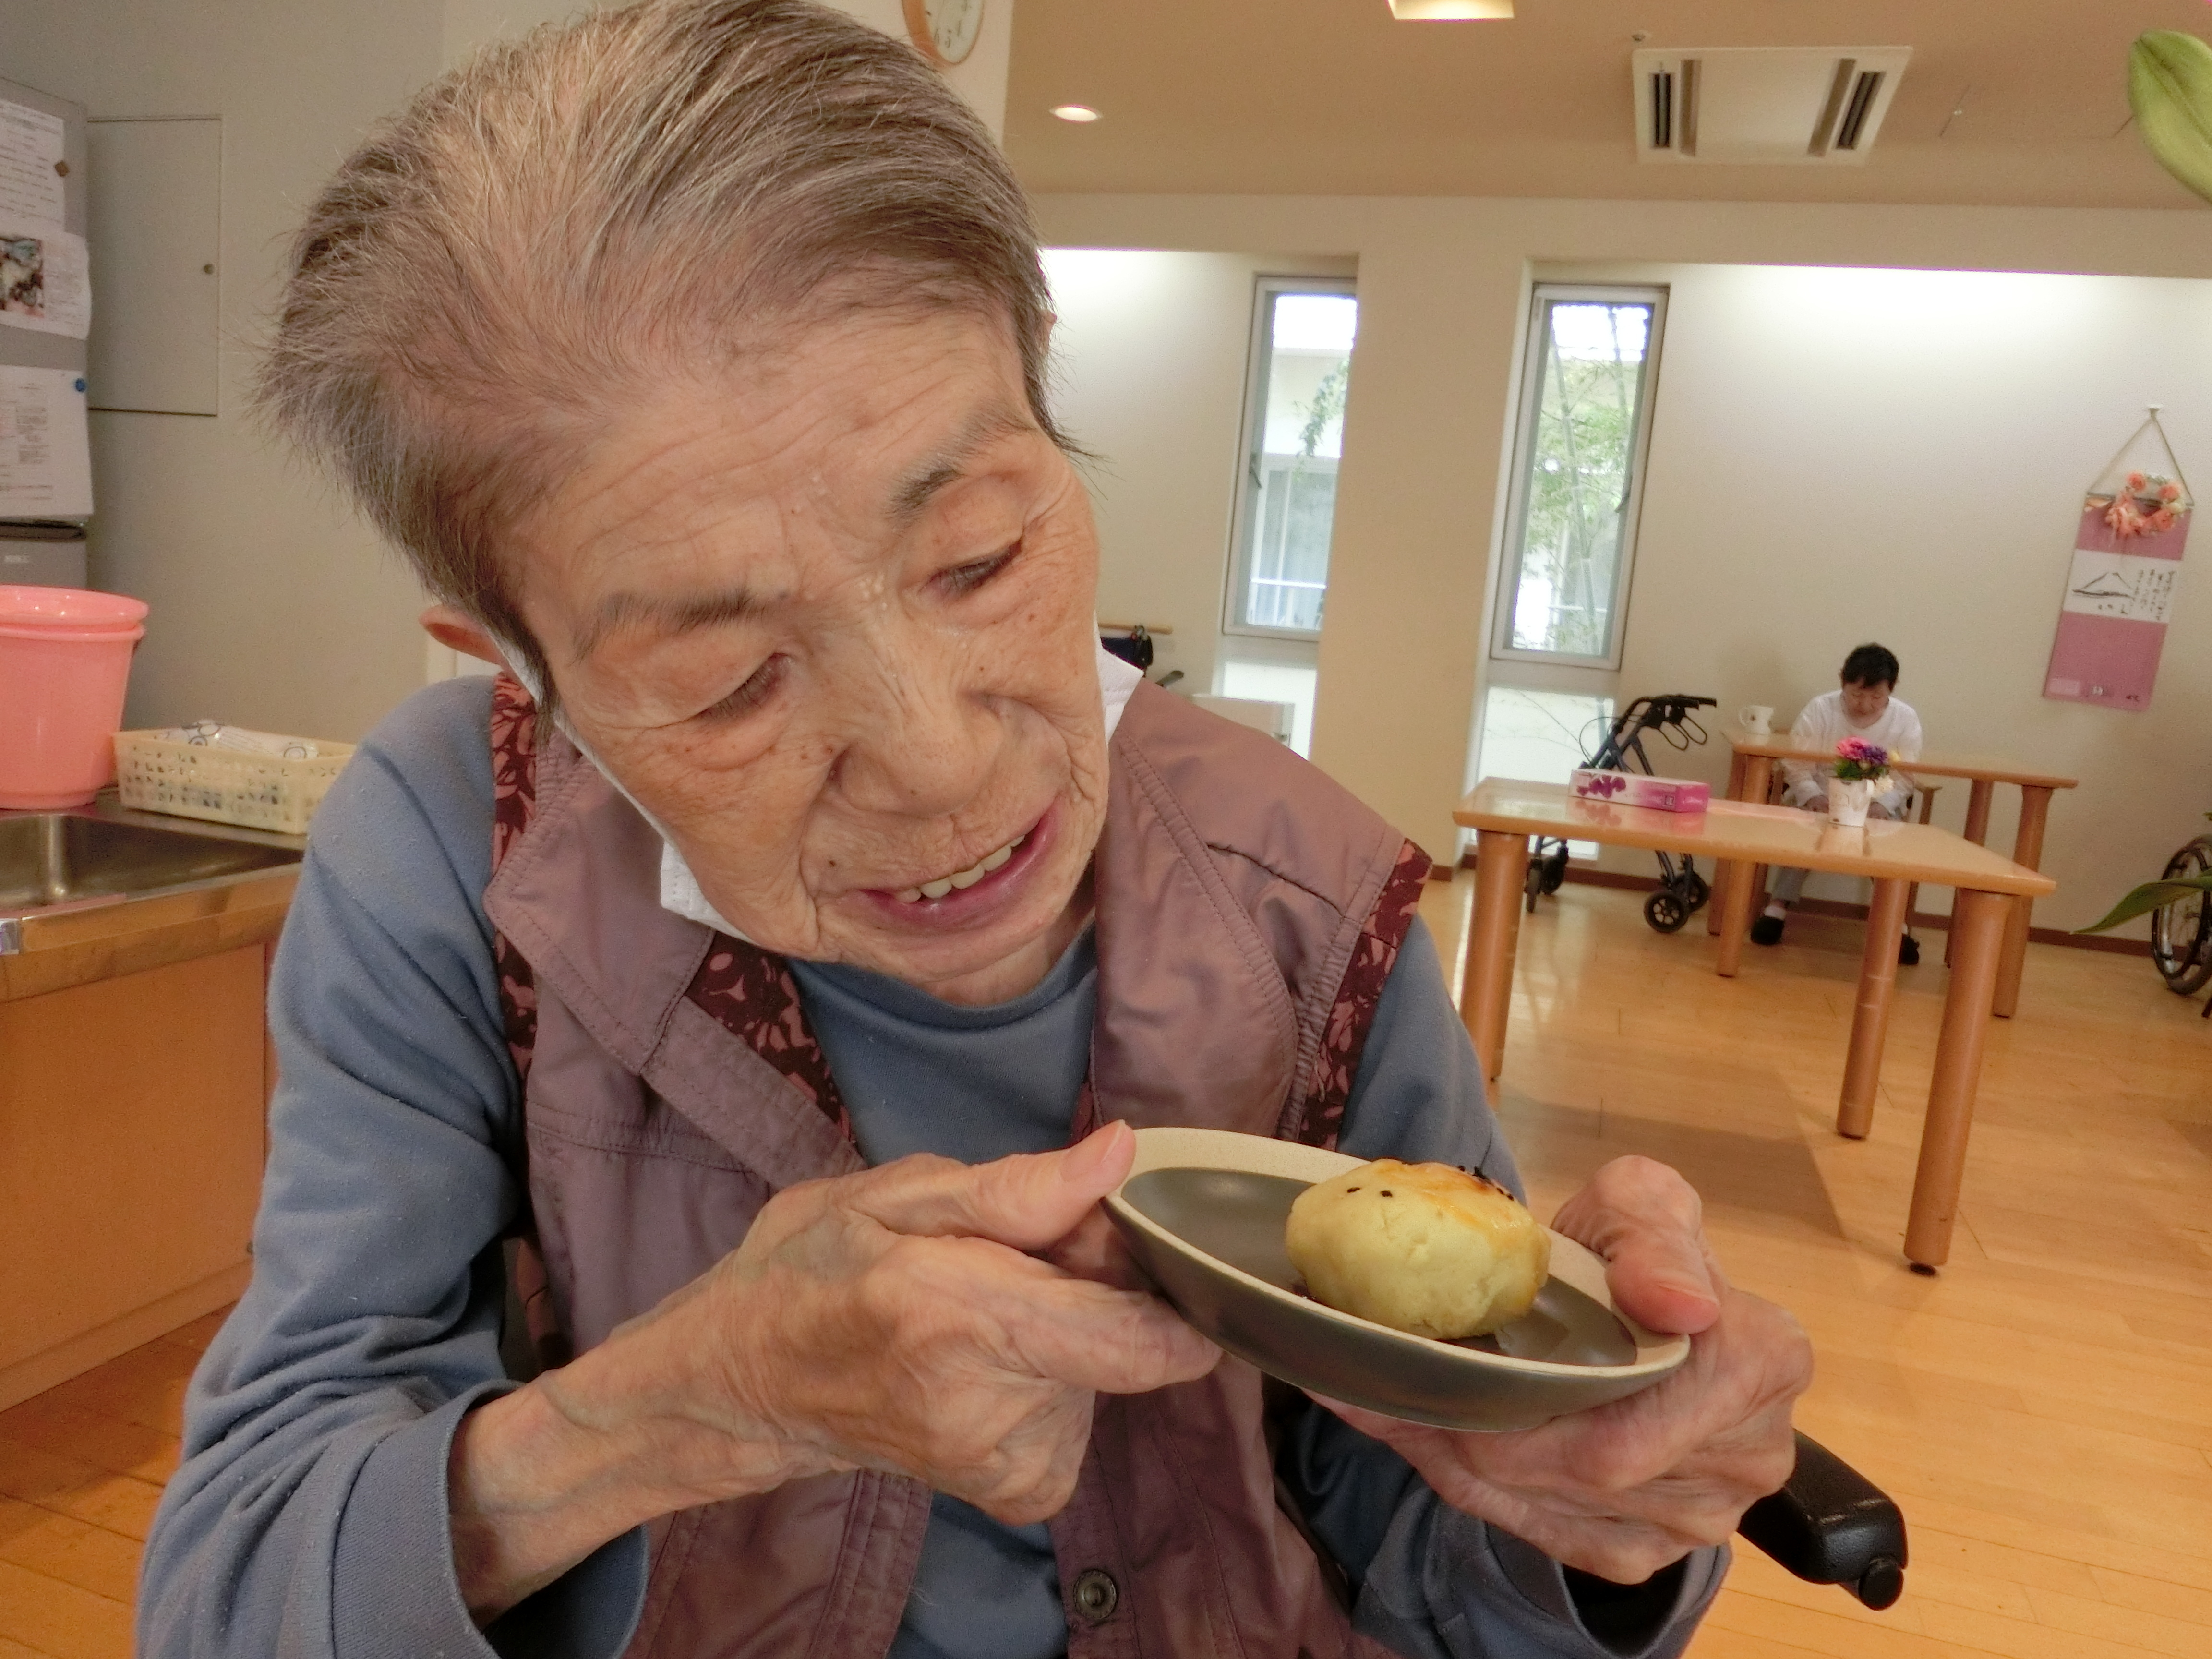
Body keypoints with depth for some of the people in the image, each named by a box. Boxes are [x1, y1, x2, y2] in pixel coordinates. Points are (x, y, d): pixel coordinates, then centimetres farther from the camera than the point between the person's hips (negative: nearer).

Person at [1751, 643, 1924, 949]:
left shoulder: (1906, 720, -6)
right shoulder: (1819, 710, -10)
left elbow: (1905, 777, -6)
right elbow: (1796, 766, -10)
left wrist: (1882, 804, -25)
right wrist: (1812, 797, -29)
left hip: (1877, 807, 2)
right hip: (1820, 800, -1)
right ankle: (1777, 908, -23)